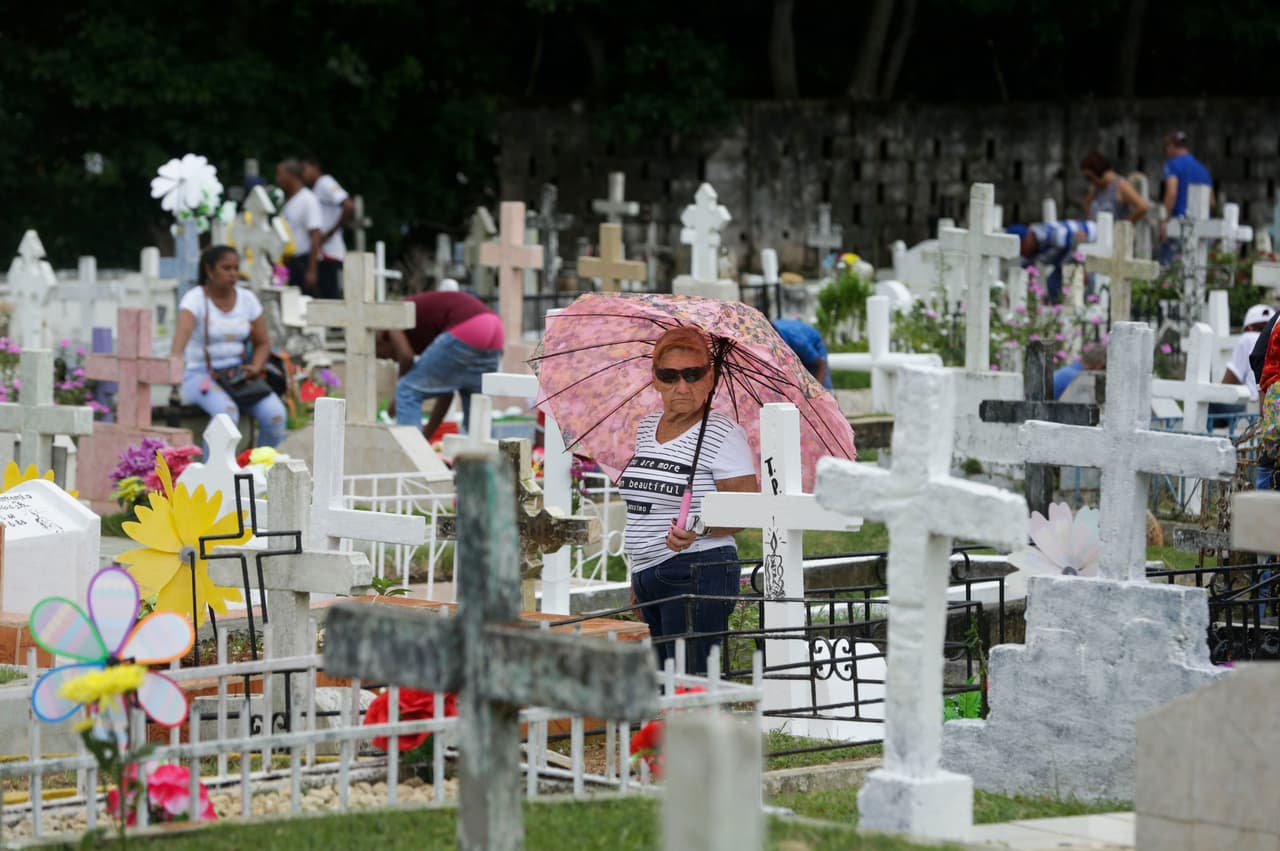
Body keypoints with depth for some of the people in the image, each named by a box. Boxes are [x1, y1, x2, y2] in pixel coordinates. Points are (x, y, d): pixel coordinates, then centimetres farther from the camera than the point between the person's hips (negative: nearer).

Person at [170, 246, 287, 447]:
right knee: (226, 412, -36)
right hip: (199, 376, -5)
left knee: (275, 414, -21)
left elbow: (262, 344, 13)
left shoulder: (247, 298, 4)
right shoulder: (195, 298, -11)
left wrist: (255, 367, -9)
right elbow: (184, 329, -32)